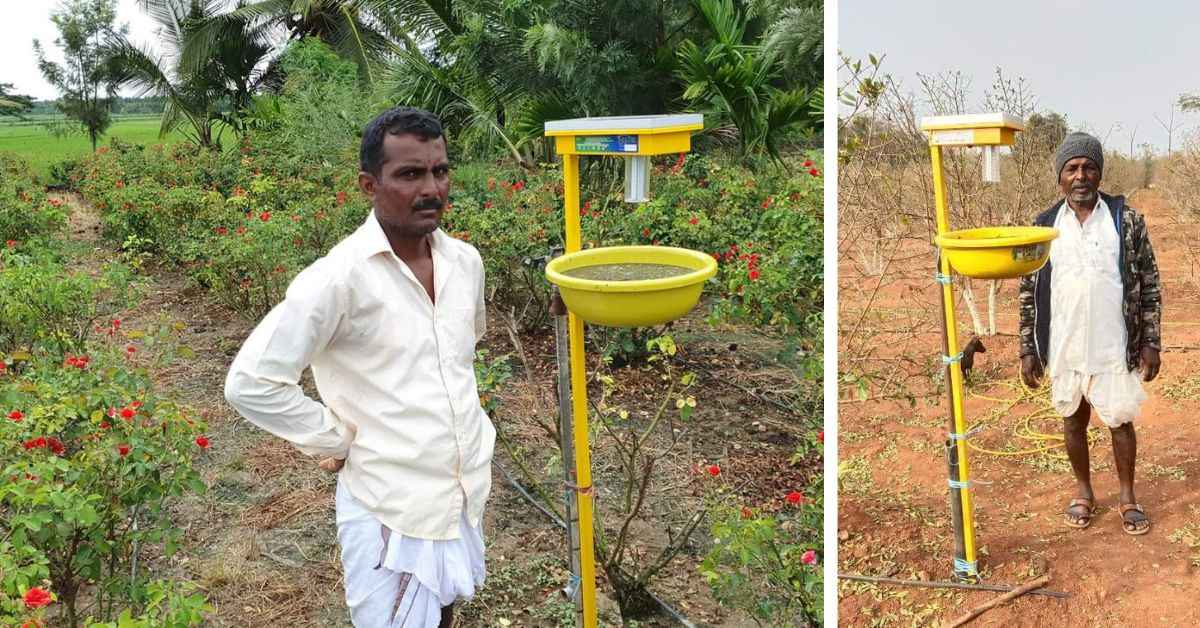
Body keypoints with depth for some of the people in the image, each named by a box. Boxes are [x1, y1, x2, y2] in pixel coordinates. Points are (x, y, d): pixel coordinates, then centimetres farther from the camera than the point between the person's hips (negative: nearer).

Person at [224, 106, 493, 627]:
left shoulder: (464, 262, 1)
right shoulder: (339, 278, -20)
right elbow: (250, 383, -20)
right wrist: (338, 440, -13)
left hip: (467, 491, 6)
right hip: (391, 509, -6)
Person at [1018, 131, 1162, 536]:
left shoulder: (1126, 220, -5)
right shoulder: (1044, 226, -1)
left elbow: (1149, 285, -1)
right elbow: (1029, 293, 3)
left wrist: (1151, 342, -4)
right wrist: (1028, 350, 0)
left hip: (1115, 349, -1)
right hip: (1065, 350, 2)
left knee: (1120, 423, 10)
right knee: (1073, 422, 15)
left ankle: (1127, 497, 29)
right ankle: (1083, 492, 33)